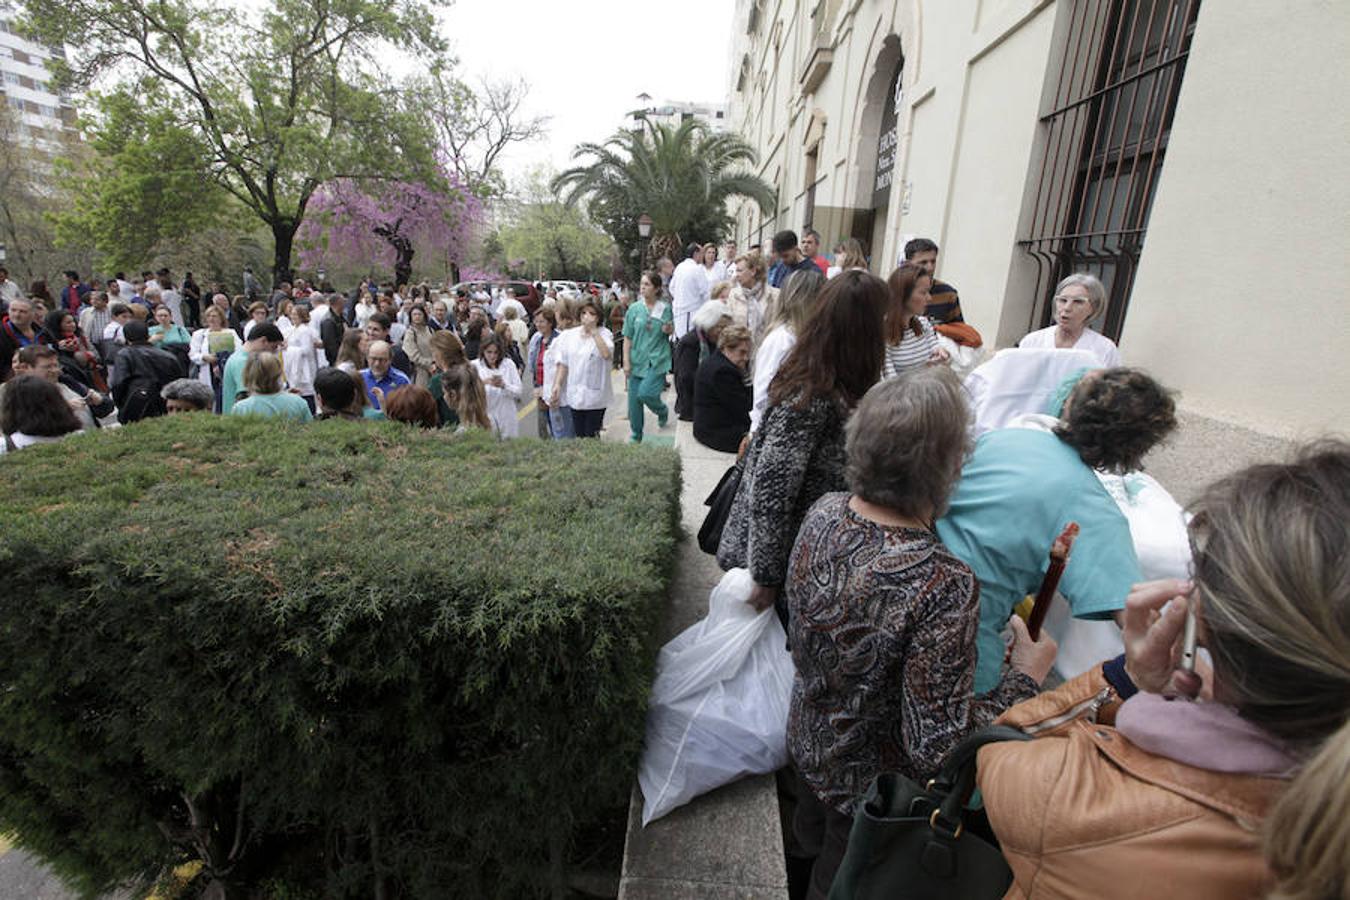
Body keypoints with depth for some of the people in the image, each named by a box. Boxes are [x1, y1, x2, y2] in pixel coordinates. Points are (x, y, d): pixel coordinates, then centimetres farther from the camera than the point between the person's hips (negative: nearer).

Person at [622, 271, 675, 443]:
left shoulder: (666, 308, 1)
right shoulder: (634, 309, 3)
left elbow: (672, 332, 13)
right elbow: (628, 338, 3)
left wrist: (669, 329, -11)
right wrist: (626, 362, -3)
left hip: (657, 360, -2)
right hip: (637, 361, 2)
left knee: (645, 393, -19)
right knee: (634, 400, 5)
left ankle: (662, 411, 16)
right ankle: (636, 436, 24)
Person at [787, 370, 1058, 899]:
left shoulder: (824, 513, -19)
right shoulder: (945, 586, -38)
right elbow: (937, 747, -29)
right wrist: (1026, 677, -18)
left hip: (805, 739, 5)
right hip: (870, 782, -5)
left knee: (811, 827, 35)